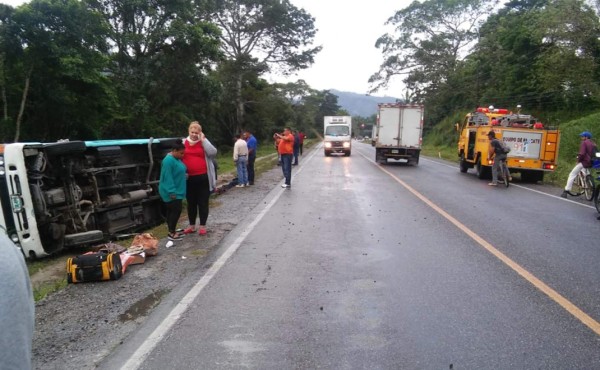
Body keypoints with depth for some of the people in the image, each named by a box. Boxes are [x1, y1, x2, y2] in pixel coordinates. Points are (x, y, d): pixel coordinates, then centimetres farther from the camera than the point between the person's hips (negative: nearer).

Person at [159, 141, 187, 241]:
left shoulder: (176, 159, 12)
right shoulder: (168, 160, -20)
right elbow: (167, 177, -24)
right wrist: (172, 191, -26)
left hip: (176, 191, 10)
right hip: (171, 192, -10)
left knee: (172, 210, 14)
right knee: (176, 210, -9)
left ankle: (172, 231, 22)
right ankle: (171, 233, -1)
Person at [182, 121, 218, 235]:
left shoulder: (204, 142, 3)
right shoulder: (183, 143, 7)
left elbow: (213, 152, -14)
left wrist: (203, 139, -12)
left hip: (203, 177, -2)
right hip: (189, 178, 2)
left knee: (203, 202, 5)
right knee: (191, 203, 13)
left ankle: (203, 226, 16)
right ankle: (192, 226, 25)